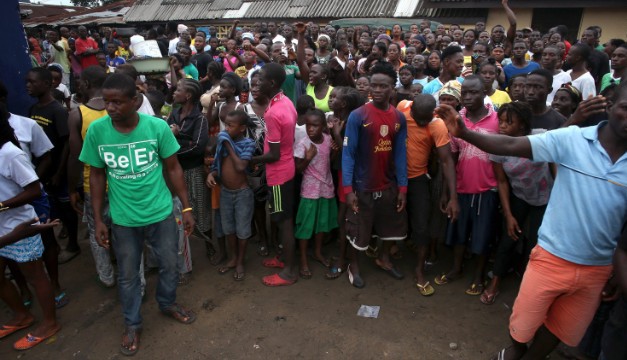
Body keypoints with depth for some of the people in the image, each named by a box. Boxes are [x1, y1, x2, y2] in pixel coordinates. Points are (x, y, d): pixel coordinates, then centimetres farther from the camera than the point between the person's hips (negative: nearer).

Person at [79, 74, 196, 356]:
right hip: (123, 220, 0)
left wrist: (187, 208, -3)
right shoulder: (96, 130, -12)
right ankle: (132, 324, 41)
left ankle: (168, 303, 48)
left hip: (161, 213, 0)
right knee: (127, 275, 17)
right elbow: (97, 176, -1)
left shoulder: (158, 126, -14)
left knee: (170, 265, 18)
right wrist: (98, 220, 0)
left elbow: (173, 168, -5)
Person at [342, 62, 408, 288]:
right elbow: (348, 153, -14)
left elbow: (401, 154, 2)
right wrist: (348, 188, -18)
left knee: (393, 226, 20)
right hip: (363, 186, -4)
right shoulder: (357, 116, -13)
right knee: (357, 230, 9)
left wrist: (402, 187, -1)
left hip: (389, 185, 5)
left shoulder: (399, 118, 0)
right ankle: (353, 266, 34)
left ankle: (384, 259, 45)